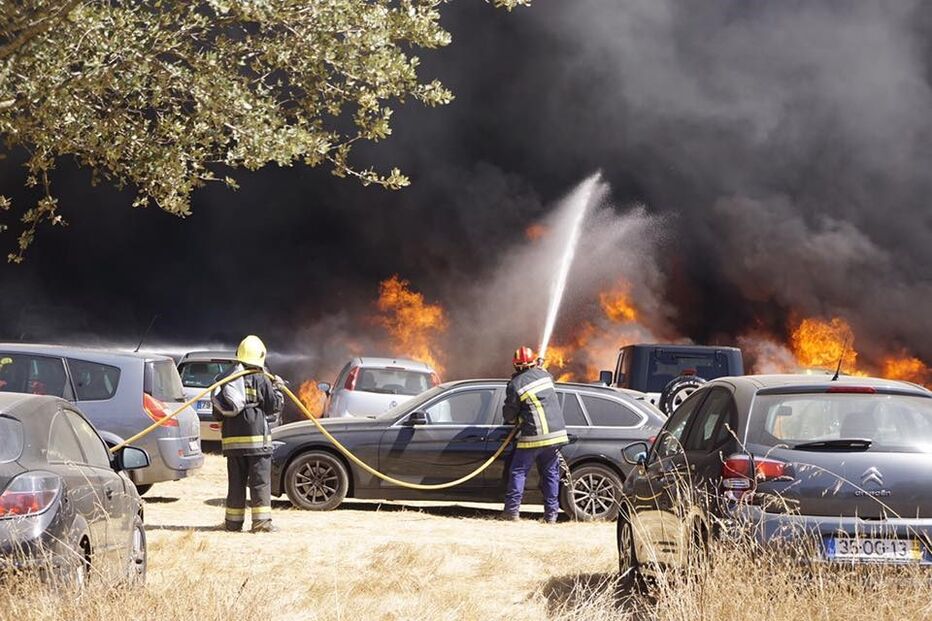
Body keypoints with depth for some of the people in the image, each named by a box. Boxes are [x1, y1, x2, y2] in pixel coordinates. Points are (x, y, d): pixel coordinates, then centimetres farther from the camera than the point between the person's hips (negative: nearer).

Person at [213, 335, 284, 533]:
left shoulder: (226, 380, 11)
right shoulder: (261, 381, -6)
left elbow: (217, 412, 15)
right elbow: (274, 407, -1)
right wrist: (277, 388, 14)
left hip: (231, 437, 5)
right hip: (256, 436, -5)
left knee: (236, 481, 10)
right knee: (260, 481, -3)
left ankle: (233, 521, 12)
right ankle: (261, 521, -7)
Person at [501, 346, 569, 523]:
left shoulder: (515, 385, -8)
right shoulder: (544, 375, 5)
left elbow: (509, 415, -1)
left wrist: (514, 421, 20)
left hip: (533, 437, -5)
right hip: (556, 433, 5)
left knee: (518, 472, 6)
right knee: (551, 473, 10)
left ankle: (512, 510, 3)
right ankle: (551, 513, 8)